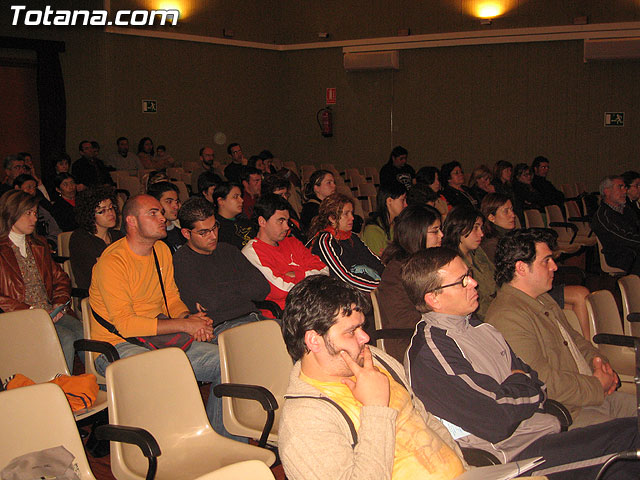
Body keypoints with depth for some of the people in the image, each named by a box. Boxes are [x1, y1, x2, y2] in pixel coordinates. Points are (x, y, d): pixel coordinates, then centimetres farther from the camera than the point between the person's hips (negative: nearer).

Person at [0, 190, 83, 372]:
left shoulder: (39, 245, 21)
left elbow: (60, 278, 23)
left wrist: (59, 303, 3)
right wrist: (29, 311, -17)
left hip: (51, 313, 6)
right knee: (66, 338, -29)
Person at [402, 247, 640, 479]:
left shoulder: (478, 327, 14)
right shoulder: (429, 354, -17)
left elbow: (536, 383, 16)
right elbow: (498, 424, -20)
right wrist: (519, 384, -1)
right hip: (513, 452, -9)